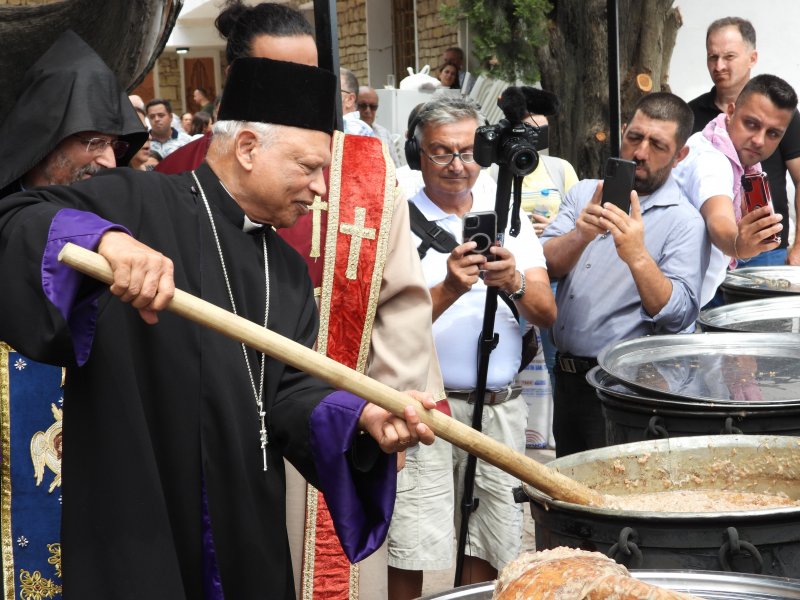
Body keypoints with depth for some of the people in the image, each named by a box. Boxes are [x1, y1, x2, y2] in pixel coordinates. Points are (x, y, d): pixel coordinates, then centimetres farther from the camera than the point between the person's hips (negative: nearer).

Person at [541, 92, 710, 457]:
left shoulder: (684, 221, -9)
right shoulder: (585, 193, 8)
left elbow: (679, 316, -18)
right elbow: (544, 264, -4)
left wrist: (637, 256, -31)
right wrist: (579, 236, -23)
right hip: (567, 376, 5)